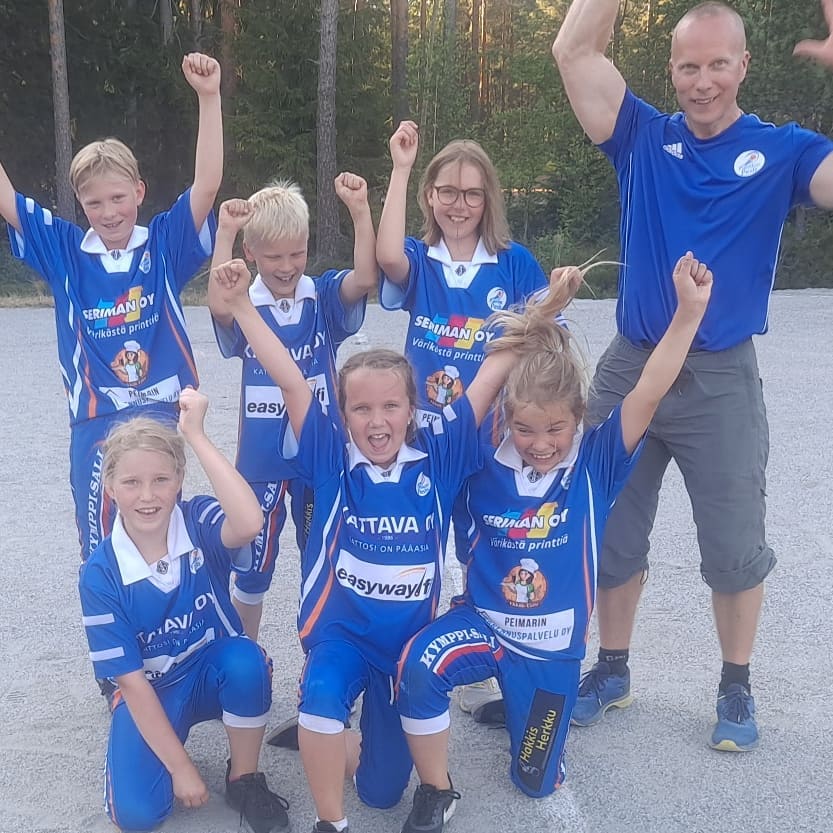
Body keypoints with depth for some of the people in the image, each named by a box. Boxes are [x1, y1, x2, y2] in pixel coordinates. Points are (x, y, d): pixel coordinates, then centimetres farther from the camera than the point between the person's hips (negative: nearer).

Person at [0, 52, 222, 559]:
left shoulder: (165, 246, -2)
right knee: (101, 555, 10)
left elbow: (208, 183, -12)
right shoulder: (65, 252, 3)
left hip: (163, 413, -2)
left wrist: (209, 98, -21)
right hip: (94, 422, 2)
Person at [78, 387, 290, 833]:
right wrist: (181, 767, -17)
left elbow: (249, 523, -45)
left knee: (246, 660, -35)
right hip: (151, 693, 0)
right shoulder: (100, 574, -17)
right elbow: (132, 680, -15)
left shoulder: (201, 522, -18)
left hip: (216, 671, 1)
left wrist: (195, 434, -40)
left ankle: (244, 778, -7)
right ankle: (162, 752, 14)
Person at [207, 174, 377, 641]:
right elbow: (219, 307, -30)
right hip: (261, 459, -1)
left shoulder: (324, 298, -4)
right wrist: (225, 233, -32)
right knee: (253, 566, 14)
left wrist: (360, 209, -29)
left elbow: (366, 278, -23)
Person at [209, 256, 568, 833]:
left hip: (409, 636, 2)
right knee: (321, 695, -35)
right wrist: (241, 303, -22)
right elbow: (289, 380, -17)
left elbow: (491, 376, -10)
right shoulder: (333, 462, -9)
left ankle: (341, 744, 41)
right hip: (341, 627, -1)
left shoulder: (438, 460, -8)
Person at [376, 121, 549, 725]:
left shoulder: (514, 263, 0)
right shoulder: (419, 261, 0)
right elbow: (387, 255, -24)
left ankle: (480, 678, 27)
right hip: (422, 434, 0)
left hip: (492, 438, 0)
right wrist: (401, 168, -21)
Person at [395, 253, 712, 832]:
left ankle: (524, 700, 46)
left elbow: (648, 395, -28)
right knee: (419, 666, -35)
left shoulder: (595, 466, -15)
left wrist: (689, 311, -39)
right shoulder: (487, 466, -12)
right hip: (483, 621, 0)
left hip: (554, 648, 1)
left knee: (536, 783, 14)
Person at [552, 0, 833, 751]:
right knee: (612, 534, 13)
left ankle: (736, 687, 31)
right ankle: (612, 669, 33)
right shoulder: (644, 138, 3)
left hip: (721, 381, -2)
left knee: (735, 548, 8)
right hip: (630, 368, 2)